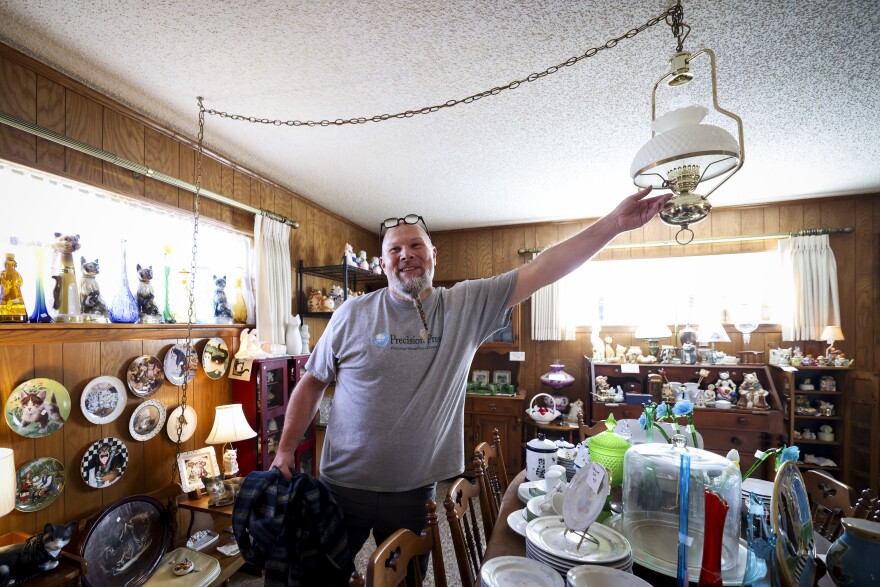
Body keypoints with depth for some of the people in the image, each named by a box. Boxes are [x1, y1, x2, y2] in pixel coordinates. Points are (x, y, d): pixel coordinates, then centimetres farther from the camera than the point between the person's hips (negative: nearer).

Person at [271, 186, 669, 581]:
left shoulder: (468, 305, -7)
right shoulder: (352, 314, -8)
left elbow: (541, 270, -11)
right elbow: (312, 383, 1)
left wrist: (613, 223, -15)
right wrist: (284, 450, -6)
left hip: (415, 491, 1)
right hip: (342, 487, 0)